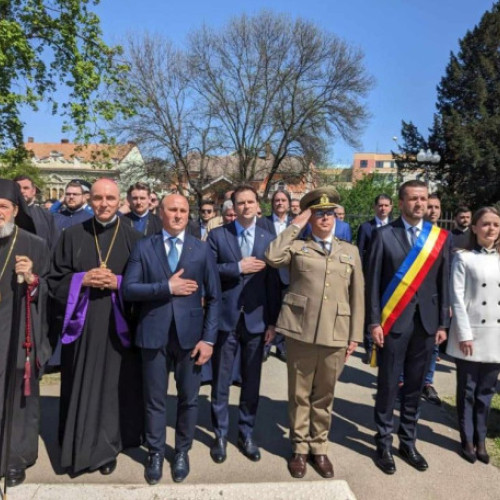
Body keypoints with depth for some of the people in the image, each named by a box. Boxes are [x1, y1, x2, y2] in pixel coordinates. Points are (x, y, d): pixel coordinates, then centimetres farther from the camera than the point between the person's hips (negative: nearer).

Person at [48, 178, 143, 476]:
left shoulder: (134, 238, 1)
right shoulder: (72, 236, 5)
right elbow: (55, 280, 5)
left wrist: (118, 283, -15)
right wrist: (82, 280, -12)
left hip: (118, 326, -1)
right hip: (82, 325, 1)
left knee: (115, 386, 6)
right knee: (82, 387, 8)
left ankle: (107, 448, 23)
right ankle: (80, 447, 27)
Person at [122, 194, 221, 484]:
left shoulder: (202, 250, 1)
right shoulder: (144, 248, 1)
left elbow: (214, 298, 0)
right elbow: (129, 289, -7)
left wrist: (208, 338, -7)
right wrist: (166, 287, -17)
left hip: (190, 334, 1)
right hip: (154, 334, 0)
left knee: (189, 398, 12)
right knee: (155, 399, 12)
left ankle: (182, 452, 33)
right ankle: (156, 453, 32)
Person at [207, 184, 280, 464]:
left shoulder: (269, 239, 3)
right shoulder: (218, 235, 1)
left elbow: (273, 283, 2)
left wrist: (273, 321, -1)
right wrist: (238, 267, -17)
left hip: (256, 320, 1)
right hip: (225, 318, -1)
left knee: (252, 382, 12)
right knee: (221, 381, 10)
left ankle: (247, 434, 30)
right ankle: (221, 434, 27)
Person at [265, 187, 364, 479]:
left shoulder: (351, 251, 11)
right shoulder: (297, 247, 5)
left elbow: (358, 296, 10)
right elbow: (273, 258, -17)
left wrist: (355, 336, 5)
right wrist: (295, 225, -7)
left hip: (335, 334, 2)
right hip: (301, 330, -2)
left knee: (324, 395, 14)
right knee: (300, 394, 10)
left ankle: (319, 447, 31)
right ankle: (300, 447, 27)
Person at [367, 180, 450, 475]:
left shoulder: (441, 237, 4)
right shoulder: (384, 235, -4)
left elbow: (444, 283, 6)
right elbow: (373, 281, -4)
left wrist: (443, 323, 4)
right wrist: (374, 321, -7)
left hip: (426, 322, 3)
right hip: (394, 321, -3)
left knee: (415, 385, 12)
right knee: (389, 385, 6)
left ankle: (408, 442, 28)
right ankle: (384, 444, 21)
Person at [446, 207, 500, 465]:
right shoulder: (463, 258, -5)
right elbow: (457, 298, -8)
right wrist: (464, 334, -13)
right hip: (471, 334, -4)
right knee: (467, 391, 9)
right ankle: (467, 440, 22)